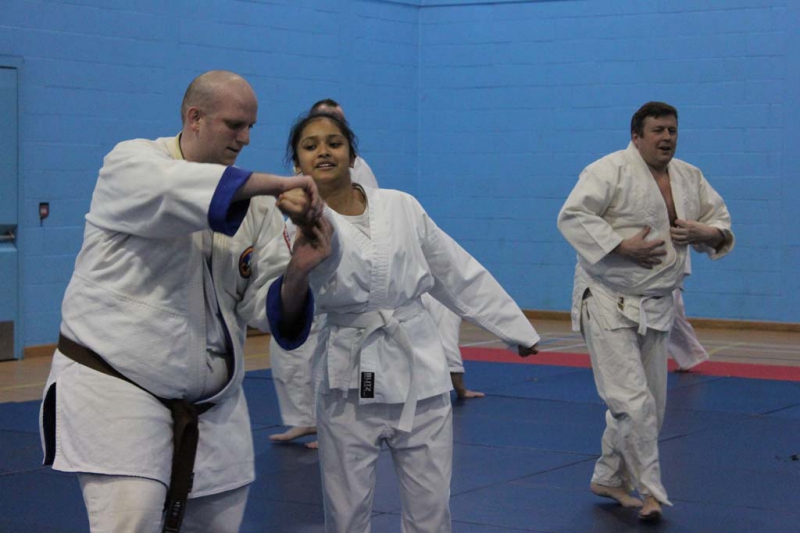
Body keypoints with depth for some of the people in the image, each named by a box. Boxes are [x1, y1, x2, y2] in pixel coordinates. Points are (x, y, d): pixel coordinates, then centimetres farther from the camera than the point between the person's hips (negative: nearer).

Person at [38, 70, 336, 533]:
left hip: (213, 402, 6)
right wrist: (277, 184, -33)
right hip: (116, 386, -5)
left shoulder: (255, 203, 4)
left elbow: (270, 308, -1)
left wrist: (298, 273, -22)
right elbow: (172, 190, -33)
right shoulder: (131, 163, -8)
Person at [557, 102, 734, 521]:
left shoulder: (690, 178, 9)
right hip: (608, 302, -7)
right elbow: (572, 216, -20)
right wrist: (622, 246, -26)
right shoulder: (611, 171, -13)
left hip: (657, 305, 8)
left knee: (651, 403, 12)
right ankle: (649, 490, -1)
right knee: (632, 401, -14)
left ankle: (609, 479, 28)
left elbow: (721, 222, 17)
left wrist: (704, 233, -7)